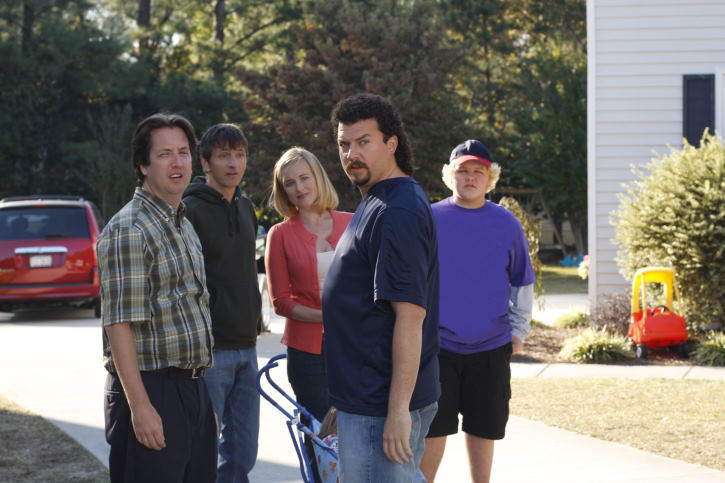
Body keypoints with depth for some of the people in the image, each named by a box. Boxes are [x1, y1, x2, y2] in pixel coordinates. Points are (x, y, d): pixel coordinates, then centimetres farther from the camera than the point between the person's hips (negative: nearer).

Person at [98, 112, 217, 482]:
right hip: (152, 392, -9)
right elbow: (119, 324, -19)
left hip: (194, 390, 9)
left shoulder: (184, 227, 17)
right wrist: (140, 406, -23)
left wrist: (199, 389, 18)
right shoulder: (128, 230, -13)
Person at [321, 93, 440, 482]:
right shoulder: (376, 205, 16)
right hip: (369, 397, 11)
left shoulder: (397, 213, -19)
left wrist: (398, 410, -26)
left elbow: (410, 315, -24)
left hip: (382, 406, -11)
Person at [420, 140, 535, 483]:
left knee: (482, 429, 9)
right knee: (433, 429, -1)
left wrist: (518, 331, 8)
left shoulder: (506, 223, 5)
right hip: (437, 344, -1)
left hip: (491, 348, 1)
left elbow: (522, 282, 13)